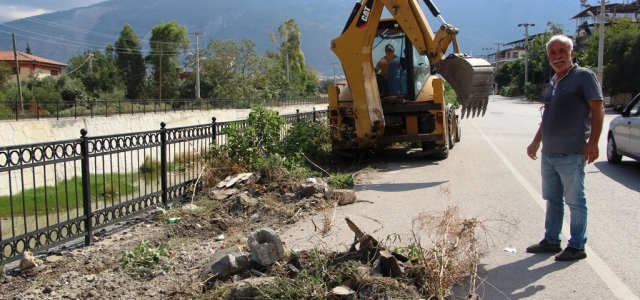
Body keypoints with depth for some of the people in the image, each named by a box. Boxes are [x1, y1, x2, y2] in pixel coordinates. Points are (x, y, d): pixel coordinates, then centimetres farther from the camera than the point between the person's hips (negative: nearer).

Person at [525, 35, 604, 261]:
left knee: (575, 201, 2)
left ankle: (577, 246, 13)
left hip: (571, 154, -8)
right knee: (553, 199, 15)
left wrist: (593, 142, -21)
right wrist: (536, 141, 22)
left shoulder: (584, 76, -8)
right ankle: (551, 240, 26)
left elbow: (598, 109, -14)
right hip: (548, 153, 8)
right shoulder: (554, 81, 15)